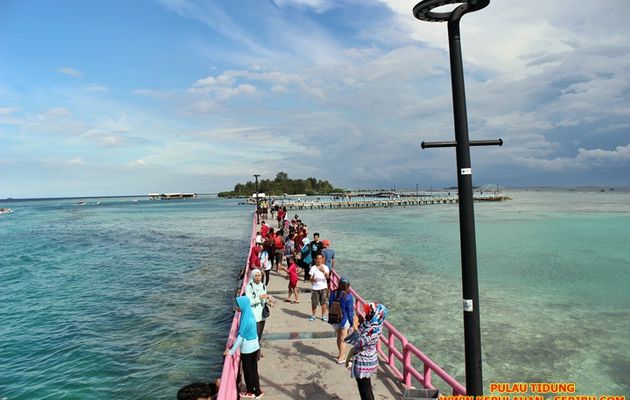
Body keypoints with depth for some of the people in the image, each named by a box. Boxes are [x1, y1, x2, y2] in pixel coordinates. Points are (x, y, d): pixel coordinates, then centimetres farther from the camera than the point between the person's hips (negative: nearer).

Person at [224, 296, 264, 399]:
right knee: (254, 369, 18)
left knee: (248, 371, 12)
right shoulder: (250, 313, 0)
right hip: (255, 346, 8)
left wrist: (231, 351, -17)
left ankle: (250, 392, 28)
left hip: (247, 349, -8)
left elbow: (240, 336, -23)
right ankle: (257, 391, 28)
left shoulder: (245, 319, -26)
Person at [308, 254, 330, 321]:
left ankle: (323, 316, 17)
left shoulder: (325, 267, 2)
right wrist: (312, 279, -23)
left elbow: (327, 277, -12)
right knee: (314, 303, 4)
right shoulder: (313, 268, 1)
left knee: (324, 302, 3)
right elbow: (311, 278, 1)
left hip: (323, 287, 1)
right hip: (315, 288, 0)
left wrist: (323, 271, -30)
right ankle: (313, 316, 22)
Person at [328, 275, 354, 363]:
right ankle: (341, 358, 21)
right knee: (343, 339, 10)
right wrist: (352, 322, -3)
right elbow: (350, 311, -15)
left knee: (339, 337, 23)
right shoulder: (348, 296, -21)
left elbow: (330, 306, 4)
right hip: (345, 320, -5)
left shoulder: (333, 293, -6)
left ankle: (341, 354, 39)